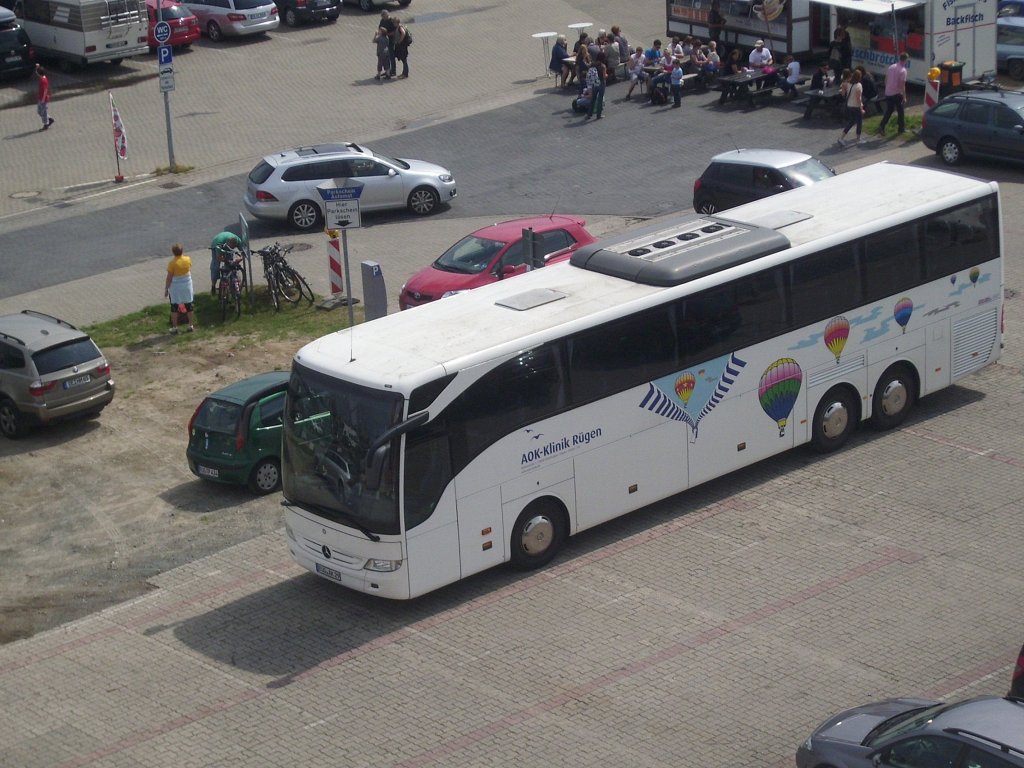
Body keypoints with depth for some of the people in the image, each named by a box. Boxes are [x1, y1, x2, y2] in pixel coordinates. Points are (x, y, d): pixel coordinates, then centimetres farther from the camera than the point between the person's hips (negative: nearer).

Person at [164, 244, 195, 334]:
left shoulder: (172, 263, -19)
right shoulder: (188, 260, -7)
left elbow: (169, 278, -15)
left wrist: (166, 289, -6)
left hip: (175, 287, -4)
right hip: (187, 285, 4)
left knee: (174, 307, 7)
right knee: (189, 306, 14)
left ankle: (174, 327, 10)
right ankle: (191, 326, 21)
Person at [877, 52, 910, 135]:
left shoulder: (891, 67, 4)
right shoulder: (903, 70, -16)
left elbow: (886, 80, 10)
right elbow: (902, 85, -17)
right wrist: (904, 97, -11)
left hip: (888, 93, 6)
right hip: (897, 93, -6)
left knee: (888, 111, 11)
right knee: (900, 111, 11)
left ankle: (881, 126, -2)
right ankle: (901, 127, 19)